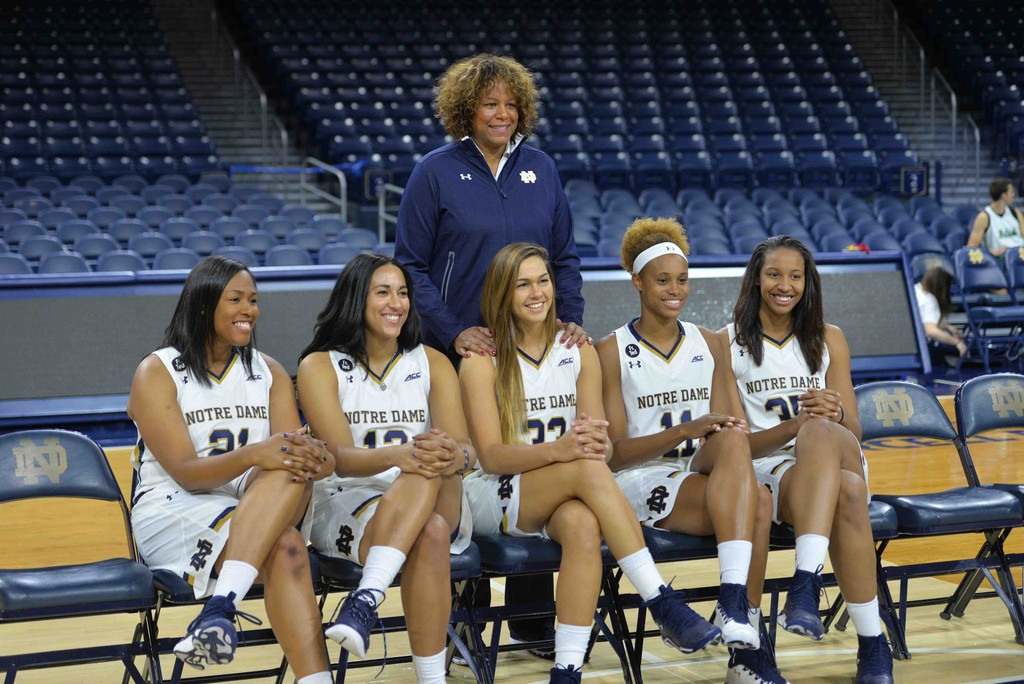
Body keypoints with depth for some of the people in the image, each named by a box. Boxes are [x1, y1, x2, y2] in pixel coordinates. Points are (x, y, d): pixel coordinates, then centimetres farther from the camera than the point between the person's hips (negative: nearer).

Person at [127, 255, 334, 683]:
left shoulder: (269, 372, 14)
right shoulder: (156, 373, -2)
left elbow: (289, 449, 1)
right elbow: (185, 472, -13)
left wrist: (315, 459, -26)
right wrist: (252, 455, -32)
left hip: (268, 506, 4)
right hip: (174, 512, -4)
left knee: (290, 473, -34)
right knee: (284, 549, -34)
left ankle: (220, 609, -46)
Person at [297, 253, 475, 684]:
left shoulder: (432, 364, 11)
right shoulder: (320, 366, 2)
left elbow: (466, 449, -3)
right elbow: (341, 457, -13)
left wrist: (453, 456, -31)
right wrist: (396, 455, -36)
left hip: (438, 501, 2)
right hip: (346, 505, -2)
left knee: (430, 471, -36)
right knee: (430, 535, -36)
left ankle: (365, 599, -48)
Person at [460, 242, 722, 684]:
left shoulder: (578, 352, 10)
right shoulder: (482, 360, -1)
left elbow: (603, 445, 5)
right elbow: (490, 455, -10)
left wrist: (597, 442, -23)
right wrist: (557, 450, -29)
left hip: (561, 501, 3)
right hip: (493, 500, -3)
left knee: (584, 524, -37)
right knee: (588, 470, -34)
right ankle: (664, 606, -34)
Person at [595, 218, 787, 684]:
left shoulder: (708, 345, 13)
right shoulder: (613, 352, -1)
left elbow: (726, 431, 12)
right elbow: (616, 452, -6)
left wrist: (721, 435, -14)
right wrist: (686, 430, -20)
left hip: (704, 476, 4)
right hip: (640, 485, -4)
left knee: (732, 439, -33)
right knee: (757, 503, -30)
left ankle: (734, 603, -37)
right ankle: (746, 644, -32)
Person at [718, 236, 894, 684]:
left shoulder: (829, 340, 16)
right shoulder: (727, 344, 7)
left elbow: (854, 433, 11)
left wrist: (833, 416, -14)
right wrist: (796, 424, -20)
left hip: (838, 459, 2)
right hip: (770, 474, -2)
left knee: (821, 432, -38)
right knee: (846, 493, -38)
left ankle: (805, 585, -49)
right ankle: (872, 643, -38)